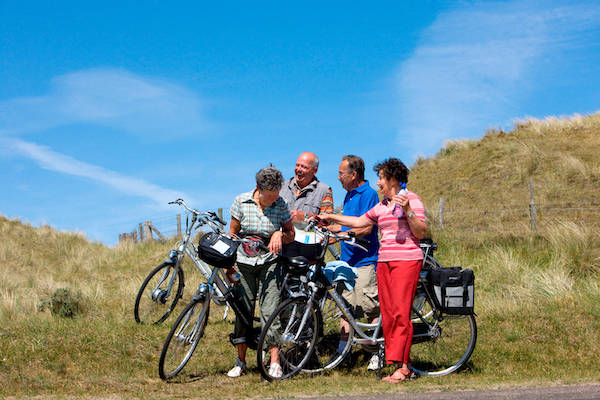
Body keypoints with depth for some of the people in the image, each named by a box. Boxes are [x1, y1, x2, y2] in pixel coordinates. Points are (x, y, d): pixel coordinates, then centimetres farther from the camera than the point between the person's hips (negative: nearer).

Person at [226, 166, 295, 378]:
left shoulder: (280, 205, -4)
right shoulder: (242, 201, -5)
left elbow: (291, 235, 7)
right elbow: (232, 233, 4)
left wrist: (280, 234, -16)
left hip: (269, 262, -1)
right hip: (244, 262, 1)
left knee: (270, 310, -12)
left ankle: (275, 363, -10)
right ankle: (240, 362, 15)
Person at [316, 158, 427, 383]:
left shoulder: (411, 199, -1)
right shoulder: (382, 206, 20)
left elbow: (421, 232, -7)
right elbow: (359, 222, 27)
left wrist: (407, 210, -18)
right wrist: (330, 218, 25)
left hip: (407, 260, -7)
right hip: (384, 261, 7)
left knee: (400, 313, -14)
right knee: (387, 315, 1)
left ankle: (401, 366, -14)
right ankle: (403, 365, 3)